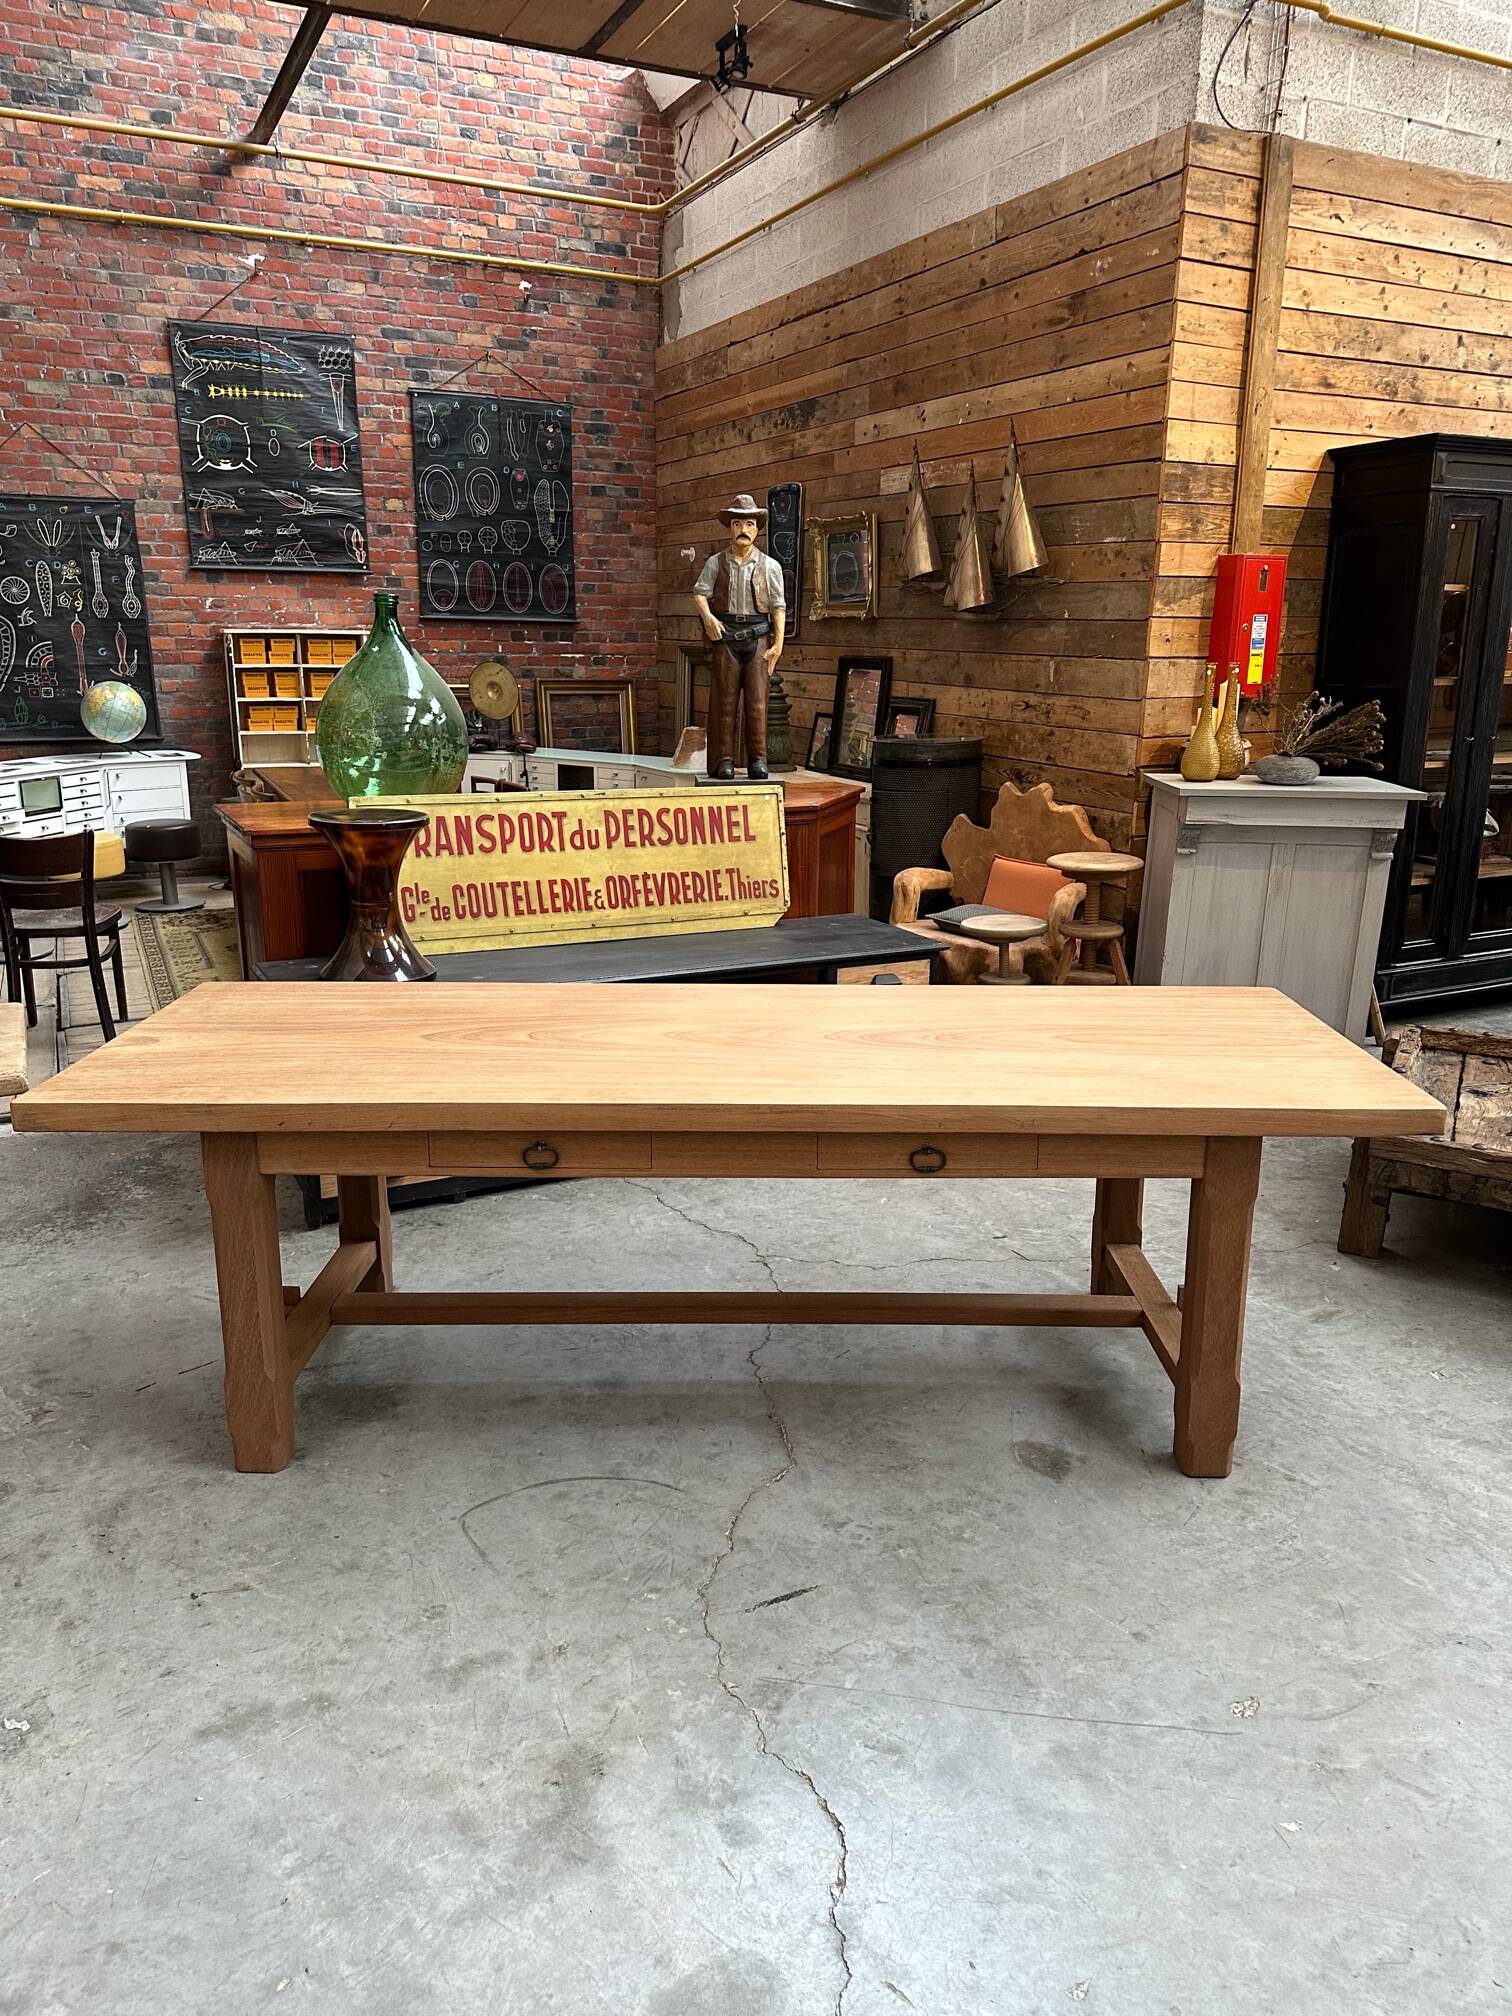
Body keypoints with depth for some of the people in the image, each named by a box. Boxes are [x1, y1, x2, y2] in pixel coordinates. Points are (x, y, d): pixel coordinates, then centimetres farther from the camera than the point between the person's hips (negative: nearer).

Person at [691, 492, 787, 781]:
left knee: (757, 700, -4)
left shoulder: (769, 565, 7)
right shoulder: (716, 562, 8)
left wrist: (778, 643, -3)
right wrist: (708, 617, -19)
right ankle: (723, 760, 0)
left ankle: (757, 760, 1)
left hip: (757, 637, 0)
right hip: (725, 636, 0)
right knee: (723, 700, -2)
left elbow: (778, 606, 6)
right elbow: (700, 593, 2)